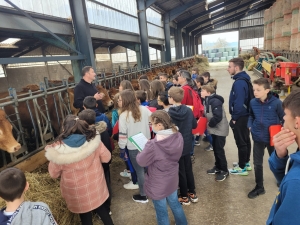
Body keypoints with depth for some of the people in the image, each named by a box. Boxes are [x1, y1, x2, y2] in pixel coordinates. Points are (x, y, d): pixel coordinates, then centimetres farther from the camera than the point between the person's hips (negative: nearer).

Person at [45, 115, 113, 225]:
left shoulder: (58, 149, -24)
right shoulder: (93, 140, -19)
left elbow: (54, 174, -9)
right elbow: (106, 158, -5)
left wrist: (51, 153, 5)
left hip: (78, 193, -2)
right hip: (96, 186, 2)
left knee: (85, 216, 24)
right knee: (101, 208, 29)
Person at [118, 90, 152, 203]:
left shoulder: (124, 115, -18)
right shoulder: (144, 109, -6)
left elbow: (123, 135, -14)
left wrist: (122, 149, -2)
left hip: (133, 148, -5)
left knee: (139, 171, 11)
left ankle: (143, 196, 27)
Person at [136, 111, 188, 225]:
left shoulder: (153, 145, -35)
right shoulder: (178, 136, -15)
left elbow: (141, 162, -18)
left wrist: (145, 149, 0)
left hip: (158, 185, -6)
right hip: (172, 180, 6)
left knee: (161, 212, 19)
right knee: (175, 204, 31)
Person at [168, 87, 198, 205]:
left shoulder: (168, 114, -20)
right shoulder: (188, 110, -8)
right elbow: (195, 125, 5)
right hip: (187, 145, 5)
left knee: (181, 172, 9)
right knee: (188, 169, 19)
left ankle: (184, 197, 24)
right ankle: (192, 193, 33)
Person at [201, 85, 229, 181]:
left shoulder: (215, 101, -23)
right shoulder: (208, 101, 8)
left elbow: (218, 117, -29)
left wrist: (210, 124, -16)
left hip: (220, 129, -9)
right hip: (215, 129, 9)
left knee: (219, 150, -2)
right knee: (215, 148, 16)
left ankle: (224, 171, 13)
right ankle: (218, 167, 31)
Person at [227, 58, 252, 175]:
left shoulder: (239, 82, -23)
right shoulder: (244, 79, 9)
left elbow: (238, 103, -26)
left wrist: (234, 118, -16)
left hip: (240, 117, -10)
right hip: (245, 115, 10)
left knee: (241, 142, 2)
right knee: (245, 140, 19)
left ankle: (242, 168, 15)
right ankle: (246, 163, 34)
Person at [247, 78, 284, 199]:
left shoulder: (276, 102, -18)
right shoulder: (253, 102, -7)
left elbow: (283, 118, -4)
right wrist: (250, 126, 0)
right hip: (258, 138, 3)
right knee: (257, 163, 11)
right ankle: (259, 187, 29)